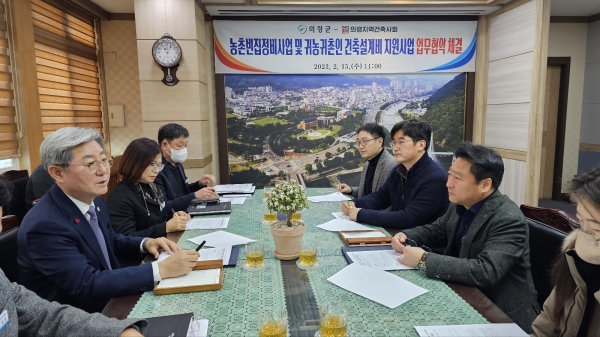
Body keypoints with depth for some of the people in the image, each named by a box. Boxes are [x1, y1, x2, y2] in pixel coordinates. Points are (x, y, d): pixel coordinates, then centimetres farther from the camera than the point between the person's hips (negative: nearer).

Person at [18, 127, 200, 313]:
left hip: (109, 301, 7)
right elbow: (87, 285, -29)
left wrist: (145, 243, -4)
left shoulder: (93, 199, -2)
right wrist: (161, 269, -31)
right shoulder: (44, 225, -26)